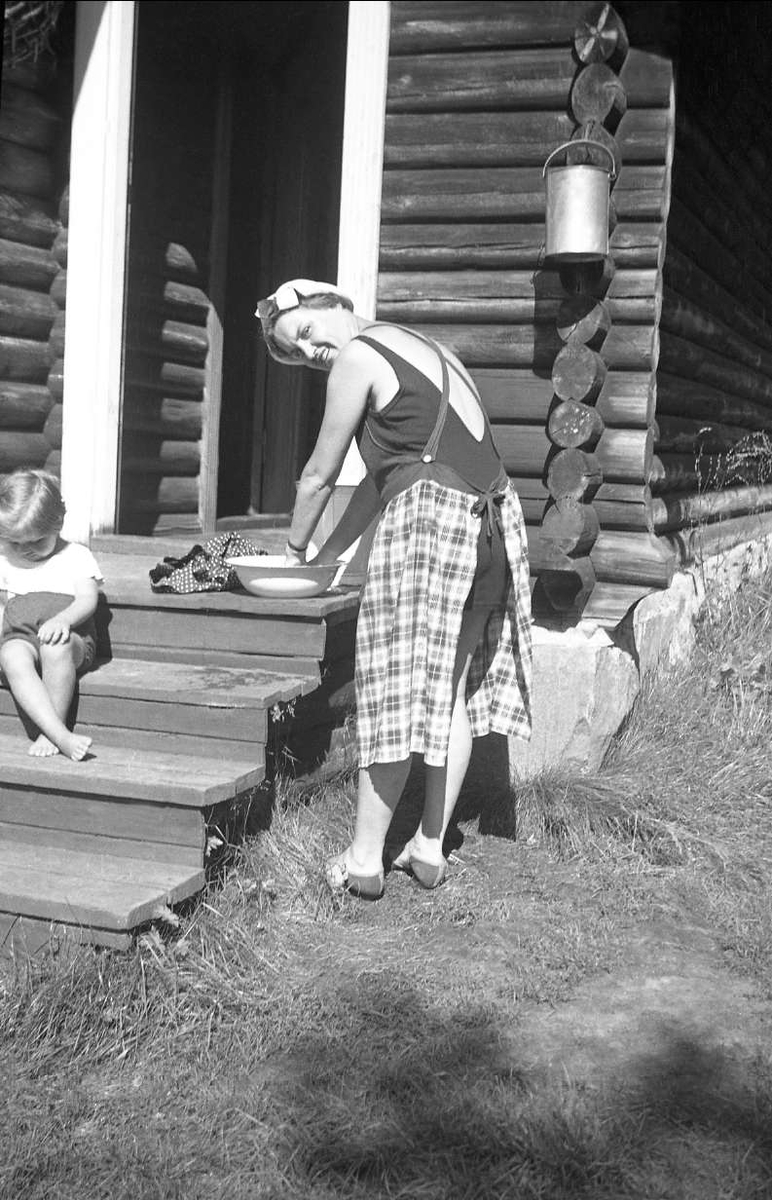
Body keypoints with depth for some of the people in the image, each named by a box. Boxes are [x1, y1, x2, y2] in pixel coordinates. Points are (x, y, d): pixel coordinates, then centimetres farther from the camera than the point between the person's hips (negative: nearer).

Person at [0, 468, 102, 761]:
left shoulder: (76, 556, 10)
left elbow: (88, 600, -3)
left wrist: (63, 619, -25)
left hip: (73, 640, -2)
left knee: (57, 646, -41)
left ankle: (50, 732, -30)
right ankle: (63, 737, -48)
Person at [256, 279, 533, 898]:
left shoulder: (357, 355, -1)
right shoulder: (422, 345, 25)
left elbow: (320, 477, 5)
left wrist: (295, 548, 21)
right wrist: (330, 554, 29)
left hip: (430, 514, -8)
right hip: (495, 516, 9)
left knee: (395, 689, -2)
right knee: (457, 685, 12)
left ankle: (365, 858, 5)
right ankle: (431, 849, 18)